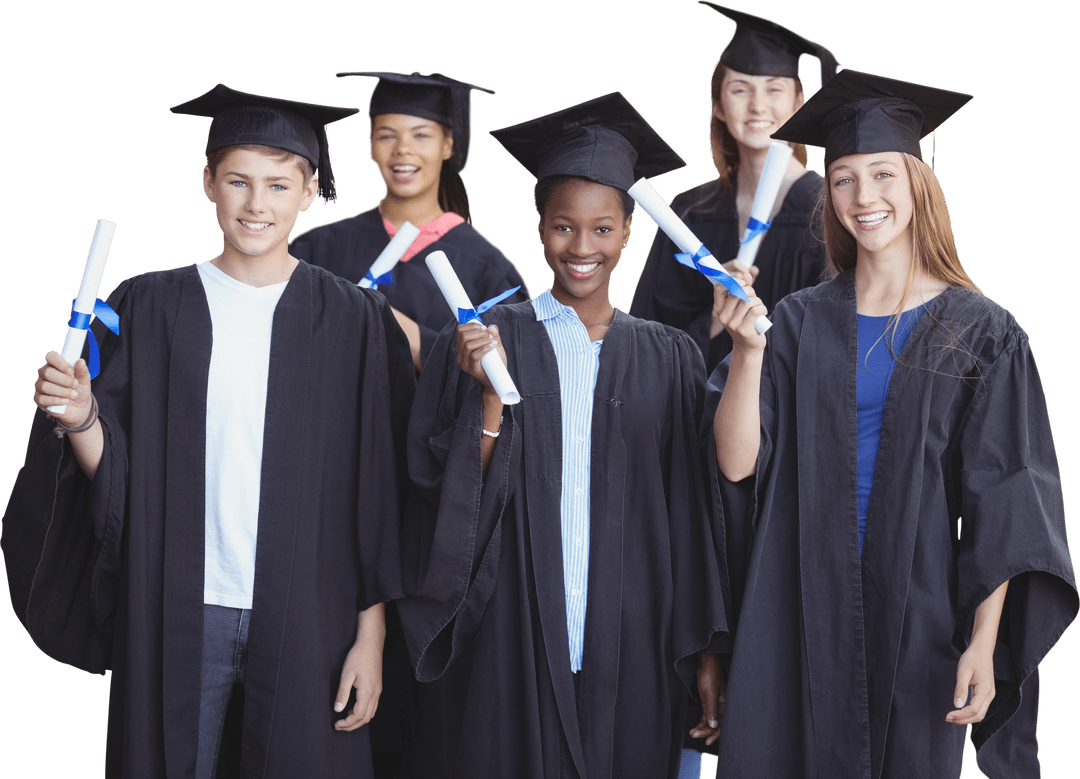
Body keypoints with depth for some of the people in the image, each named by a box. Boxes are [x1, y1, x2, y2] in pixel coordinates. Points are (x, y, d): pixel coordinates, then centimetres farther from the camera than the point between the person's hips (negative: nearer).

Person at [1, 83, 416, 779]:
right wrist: (79, 418, -19)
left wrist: (370, 635, -3)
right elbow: (117, 476, 1)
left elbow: (379, 491, 0)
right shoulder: (151, 308, 2)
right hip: (178, 614, 1)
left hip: (306, 618, -1)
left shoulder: (354, 322, -1)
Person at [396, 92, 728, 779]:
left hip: (630, 652, 2)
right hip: (509, 641, -1)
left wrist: (703, 653, 3)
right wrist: (491, 396, -16)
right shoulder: (482, 343, 1)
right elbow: (450, 501, -3)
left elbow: (691, 520, 7)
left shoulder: (668, 360, 6)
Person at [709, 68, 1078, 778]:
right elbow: (737, 463, -6)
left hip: (919, 613, -1)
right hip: (803, 607, 1)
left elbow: (1002, 509, -5)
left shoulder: (980, 333, -2)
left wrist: (984, 643, -12)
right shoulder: (800, 323, 3)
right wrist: (749, 351, -20)